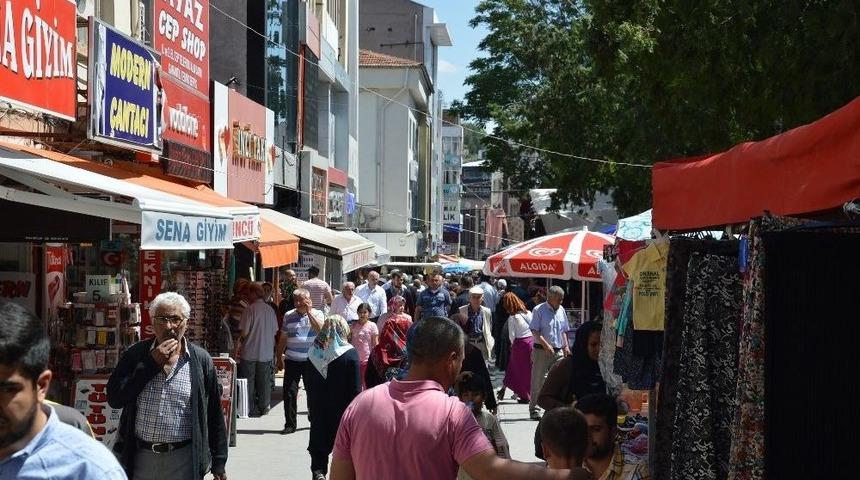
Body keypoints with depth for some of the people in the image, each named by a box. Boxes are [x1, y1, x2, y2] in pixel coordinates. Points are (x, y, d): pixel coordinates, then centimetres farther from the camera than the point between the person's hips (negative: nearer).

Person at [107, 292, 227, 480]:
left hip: (183, 461, -1)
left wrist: (219, 464, 5)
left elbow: (214, 415, 5)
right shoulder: (135, 355, 3)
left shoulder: (201, 360, 1)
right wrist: (152, 363, -12)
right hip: (140, 456, 1)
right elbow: (114, 399, -8)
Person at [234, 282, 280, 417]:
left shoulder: (250, 309, -13)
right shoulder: (270, 310, 4)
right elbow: (275, 332, 9)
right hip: (266, 352, 5)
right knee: (264, 382, 11)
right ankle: (263, 407, 16)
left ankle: (249, 409, 6)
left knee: (248, 381, 5)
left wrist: (239, 345, 3)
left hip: (250, 352, -5)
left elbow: (245, 332, -14)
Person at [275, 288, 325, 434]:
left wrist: (309, 312, -18)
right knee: (289, 392, -3)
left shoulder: (317, 314, 1)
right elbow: (283, 339, 13)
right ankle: (290, 424, 3)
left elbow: (320, 329, -19)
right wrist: (279, 358, 11)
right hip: (292, 361, 2)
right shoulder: (289, 316, 8)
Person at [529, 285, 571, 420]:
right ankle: (533, 410, 8)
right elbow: (535, 331, -11)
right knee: (537, 381, 0)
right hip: (541, 351, -5)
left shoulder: (561, 310, 12)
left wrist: (566, 346, 8)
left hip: (558, 351, 5)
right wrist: (546, 345, -20)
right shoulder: (539, 310, -6)